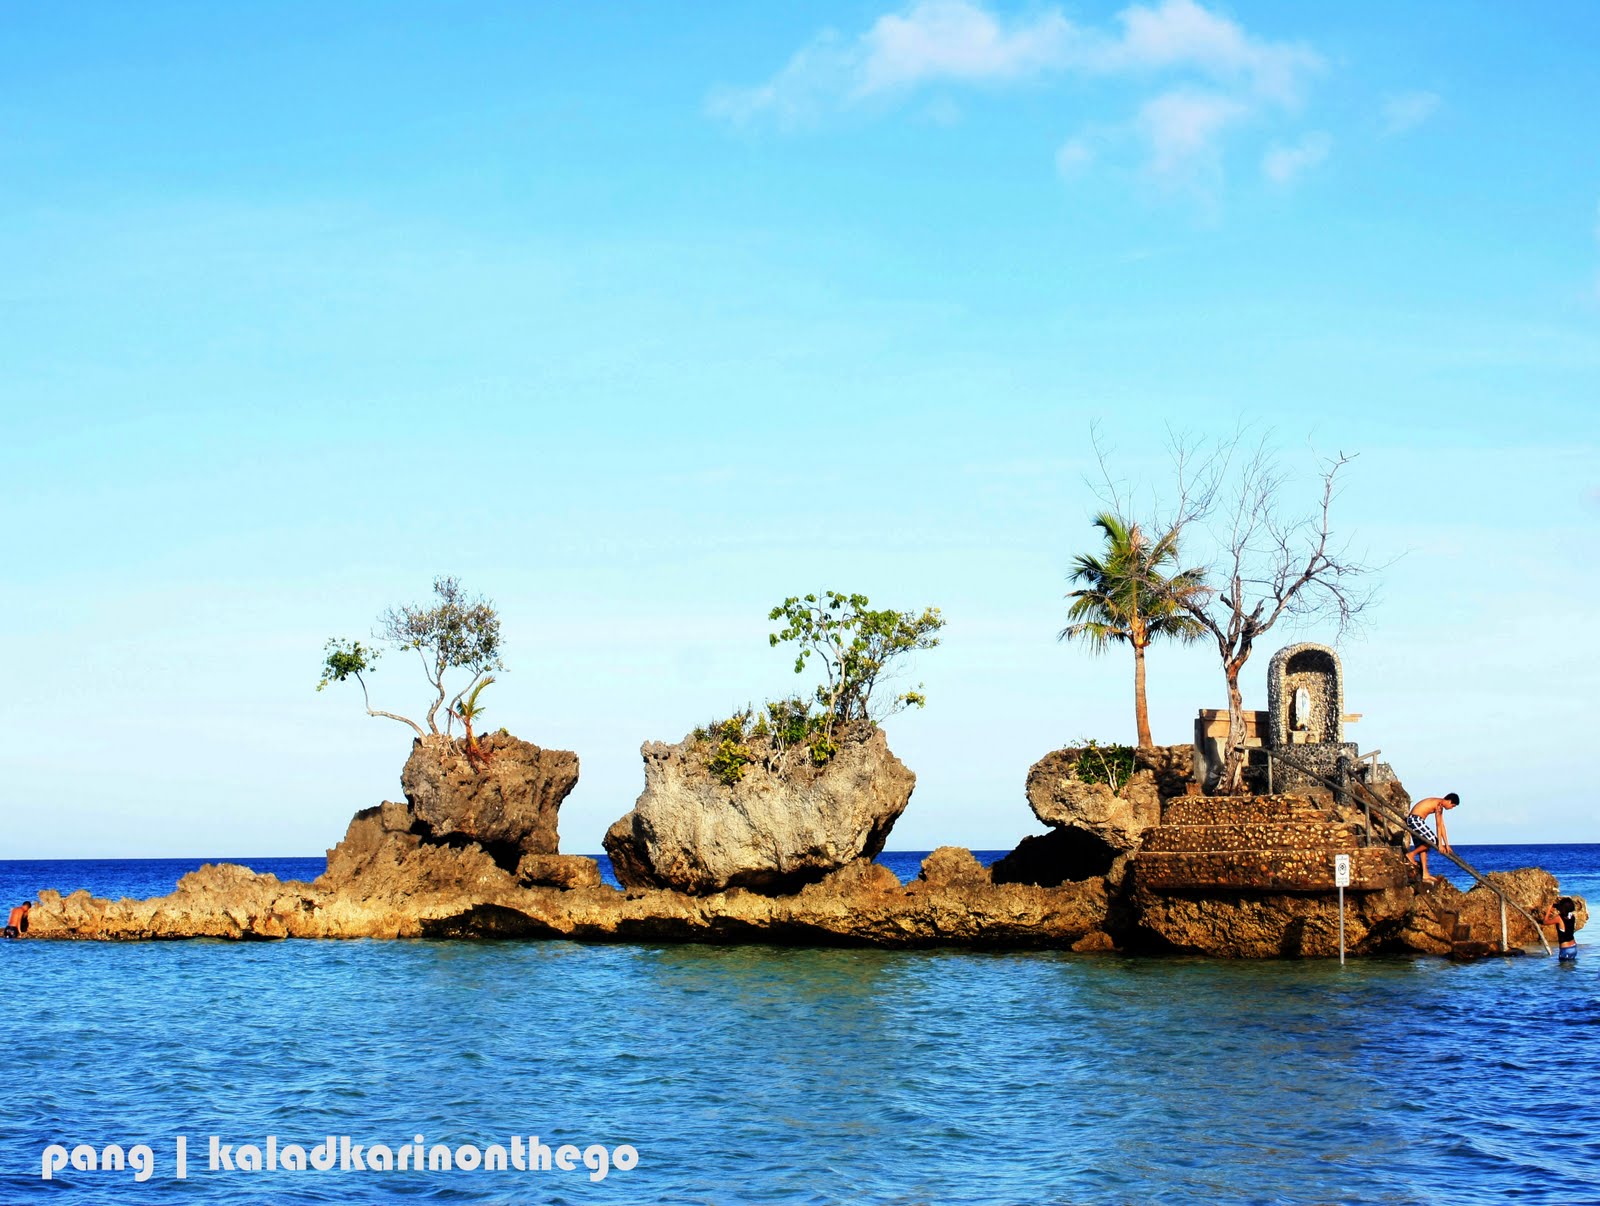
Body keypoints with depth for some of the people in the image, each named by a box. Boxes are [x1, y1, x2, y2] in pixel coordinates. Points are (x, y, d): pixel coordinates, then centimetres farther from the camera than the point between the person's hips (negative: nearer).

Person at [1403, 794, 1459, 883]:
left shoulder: (1440, 806, 18)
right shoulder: (1439, 804, -13)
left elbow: (1442, 825, 23)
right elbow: (1439, 826, -14)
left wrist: (1447, 844, 23)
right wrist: (1440, 844, -11)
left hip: (1414, 820, 11)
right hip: (1415, 819, -11)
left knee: (1423, 846, 9)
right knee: (1432, 841, -12)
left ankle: (1425, 875, 6)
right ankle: (1411, 854, -4)